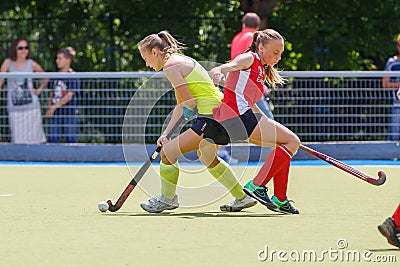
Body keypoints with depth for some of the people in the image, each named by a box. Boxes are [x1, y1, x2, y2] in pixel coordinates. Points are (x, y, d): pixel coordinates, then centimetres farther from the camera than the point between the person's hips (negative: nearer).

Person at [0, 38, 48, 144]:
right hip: (14, 108, 0)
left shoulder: (32, 64, 2)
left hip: (31, 107, 0)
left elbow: (45, 78, 17)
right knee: (18, 140, -2)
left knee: (34, 139, -2)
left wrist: (39, 90, 5)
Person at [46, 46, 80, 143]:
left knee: (70, 140, -2)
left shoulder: (73, 77, -9)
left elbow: (69, 96, -15)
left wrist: (54, 106, -15)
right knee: (53, 139, 6)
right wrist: (50, 106, -1)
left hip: (69, 113, -6)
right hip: (55, 114, 6)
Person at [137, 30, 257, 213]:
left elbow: (189, 103, -17)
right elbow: (181, 105, 20)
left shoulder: (170, 66, -12)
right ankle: (243, 198, 40)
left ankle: (168, 198, 15)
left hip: (211, 116, -11)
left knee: (167, 153, -5)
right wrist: (166, 133, 14)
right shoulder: (180, 61, 19)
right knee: (207, 157, 32)